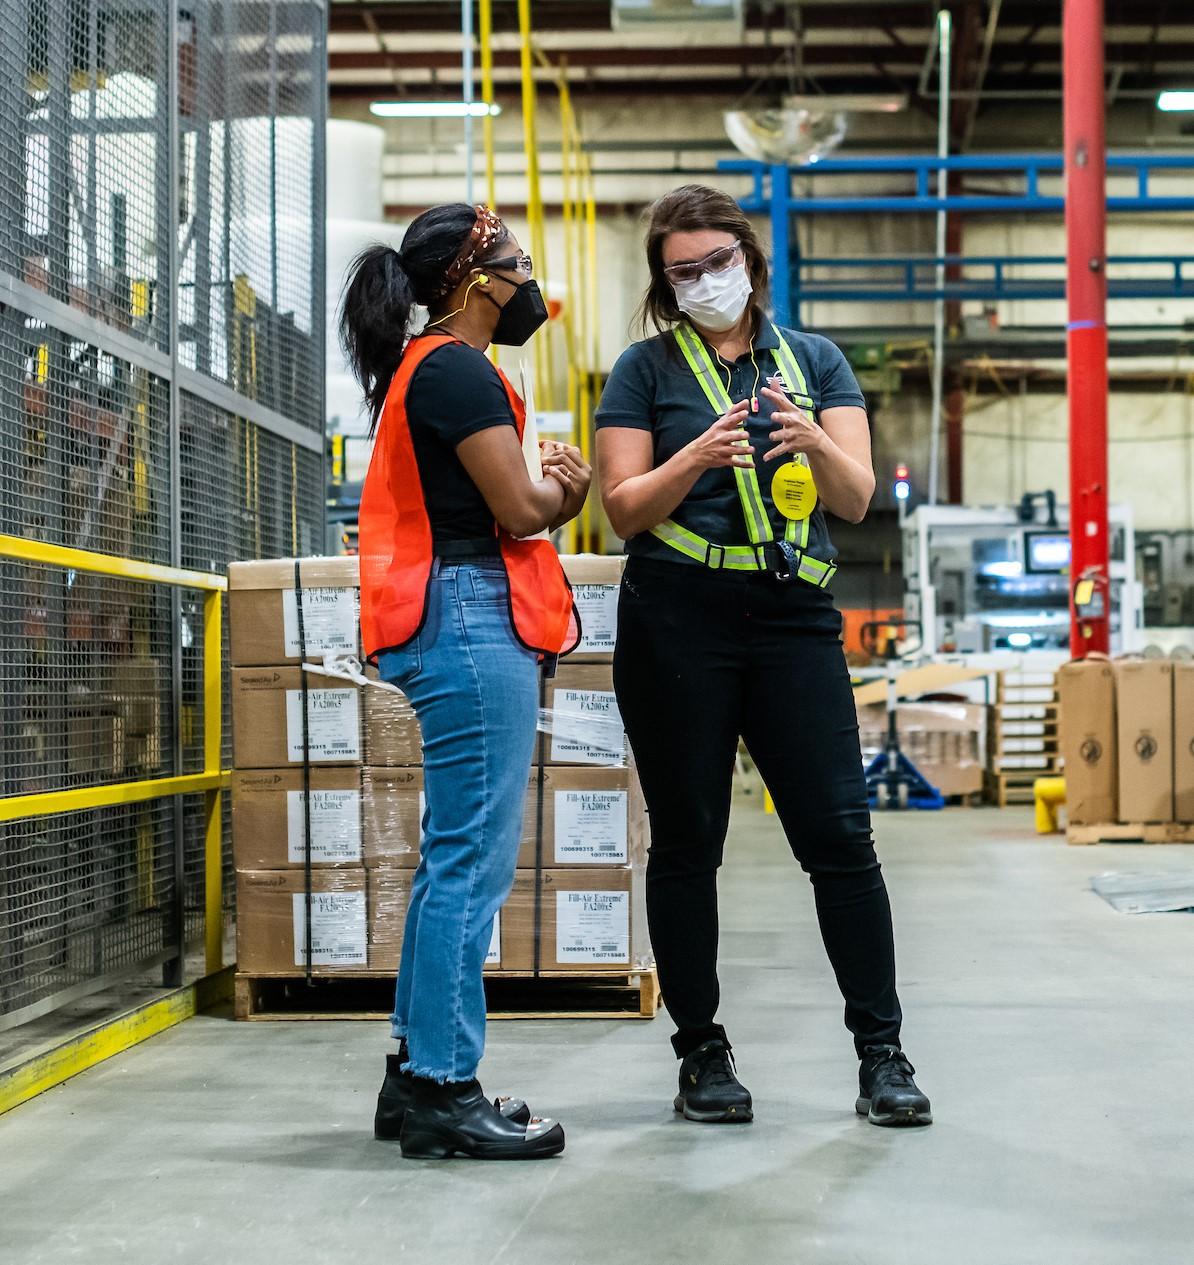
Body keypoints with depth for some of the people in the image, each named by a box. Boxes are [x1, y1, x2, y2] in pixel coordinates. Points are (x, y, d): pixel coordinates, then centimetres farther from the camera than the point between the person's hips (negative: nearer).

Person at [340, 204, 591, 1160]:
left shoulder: (427, 369, 23)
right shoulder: (457, 369, -9)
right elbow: (518, 507, -14)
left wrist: (552, 488, 2)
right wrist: (560, 483, 7)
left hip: (460, 622, 11)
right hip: (471, 620, -11)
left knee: (456, 860, 13)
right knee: (472, 861, -9)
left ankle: (419, 1075, 18)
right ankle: (443, 1092, -5)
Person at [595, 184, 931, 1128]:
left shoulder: (816, 361, 12)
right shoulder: (646, 370, 7)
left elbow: (857, 497, 4)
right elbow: (624, 510, 0)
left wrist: (811, 439, -16)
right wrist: (697, 457, -17)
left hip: (795, 618, 1)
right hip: (678, 619, -1)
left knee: (840, 834, -3)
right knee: (687, 840, 4)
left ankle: (882, 1053, 8)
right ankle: (702, 1054, 16)